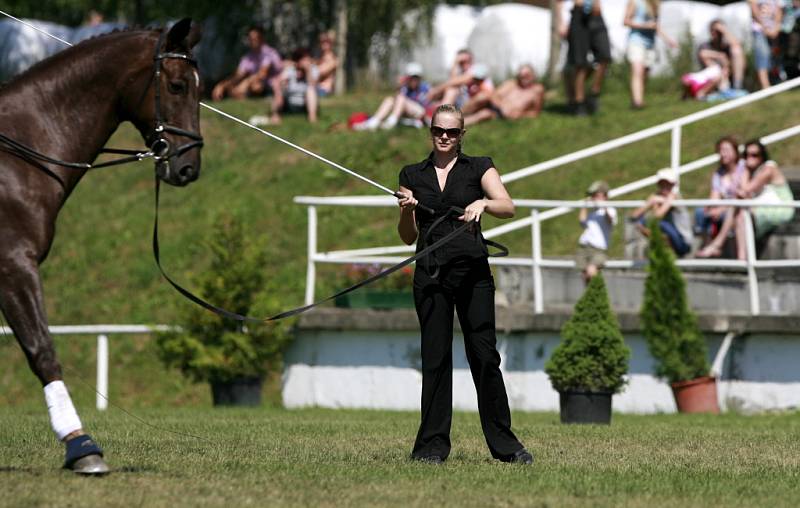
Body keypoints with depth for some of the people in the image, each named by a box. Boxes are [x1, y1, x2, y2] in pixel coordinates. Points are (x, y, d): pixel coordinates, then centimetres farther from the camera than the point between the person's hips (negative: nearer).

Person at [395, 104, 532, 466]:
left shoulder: (478, 168, 8)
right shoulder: (413, 175, 14)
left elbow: (508, 207, -8)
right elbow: (408, 237, 14)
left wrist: (483, 203, -27)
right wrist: (407, 211, -6)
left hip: (473, 273, -1)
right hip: (431, 275, 2)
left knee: (485, 356, -4)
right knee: (435, 358, 0)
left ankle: (504, 444, 2)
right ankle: (432, 445, 3)